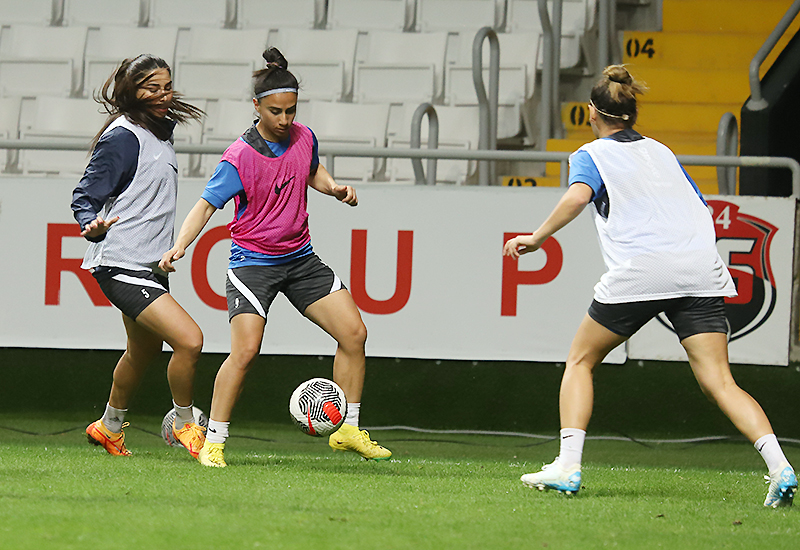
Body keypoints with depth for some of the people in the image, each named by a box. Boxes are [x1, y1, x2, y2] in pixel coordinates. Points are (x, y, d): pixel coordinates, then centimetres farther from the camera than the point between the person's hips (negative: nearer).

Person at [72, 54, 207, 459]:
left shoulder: (159, 130, 11)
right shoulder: (122, 137, -16)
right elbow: (84, 196, -14)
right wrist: (93, 225, -34)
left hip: (151, 265, 10)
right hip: (121, 266, -10)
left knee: (143, 352, 23)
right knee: (189, 341, -18)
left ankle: (109, 428, 43)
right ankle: (184, 425, 3)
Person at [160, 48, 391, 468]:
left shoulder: (304, 138, -1)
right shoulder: (239, 158, -18)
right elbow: (206, 205, -16)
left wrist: (335, 188, 1)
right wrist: (180, 245, -30)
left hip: (301, 259, 6)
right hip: (253, 263, -6)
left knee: (353, 332, -1)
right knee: (245, 350, -20)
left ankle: (348, 430, 11)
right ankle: (214, 442, -9)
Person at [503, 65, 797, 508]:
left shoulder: (591, 155, 10)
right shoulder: (661, 152, 26)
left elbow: (578, 196, -12)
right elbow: (702, 210, 26)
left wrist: (538, 238, -6)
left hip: (638, 272, -4)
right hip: (700, 270, 4)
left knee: (581, 361, 16)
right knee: (719, 382, -2)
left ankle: (567, 467, 4)